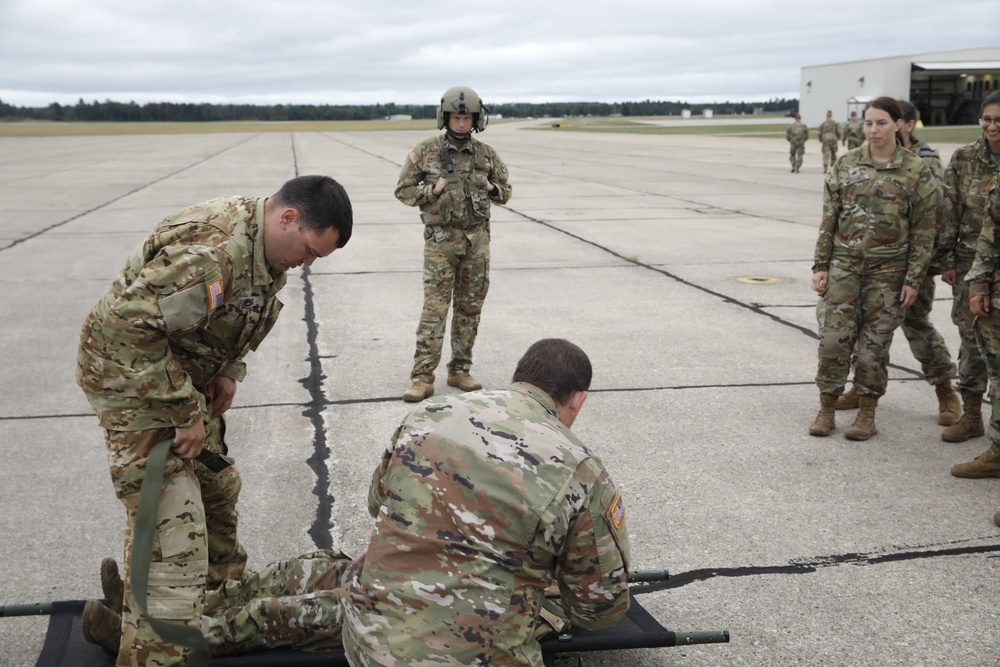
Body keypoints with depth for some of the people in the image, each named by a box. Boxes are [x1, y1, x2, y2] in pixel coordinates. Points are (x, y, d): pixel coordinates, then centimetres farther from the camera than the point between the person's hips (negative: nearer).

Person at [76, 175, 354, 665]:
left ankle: (225, 589, 42)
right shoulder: (212, 250, -34)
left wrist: (228, 372, 0)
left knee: (217, 486, 21)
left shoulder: (267, 245, -1)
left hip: (184, 374, 10)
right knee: (170, 517, -13)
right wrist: (184, 414, -29)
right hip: (133, 376, -9)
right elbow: (130, 328, -36)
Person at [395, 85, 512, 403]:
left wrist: (491, 188, -7)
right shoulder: (426, 152, -2)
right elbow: (403, 190, 2)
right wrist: (432, 190, -14)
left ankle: (459, 370, 19)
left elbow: (504, 192, 14)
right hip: (441, 239, -3)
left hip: (477, 239, 3)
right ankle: (422, 377, -4)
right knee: (435, 307, -7)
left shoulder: (486, 154, 5)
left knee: (470, 308, 8)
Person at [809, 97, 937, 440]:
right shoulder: (845, 164, 4)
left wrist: (914, 279, -5)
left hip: (888, 271, -2)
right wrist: (821, 265, 2)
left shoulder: (917, 171, -2)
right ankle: (826, 409, 13)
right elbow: (829, 219, 6)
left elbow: (923, 231, -1)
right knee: (833, 338, 0)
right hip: (843, 266, 2)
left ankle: (867, 414, 18)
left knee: (874, 342, 4)